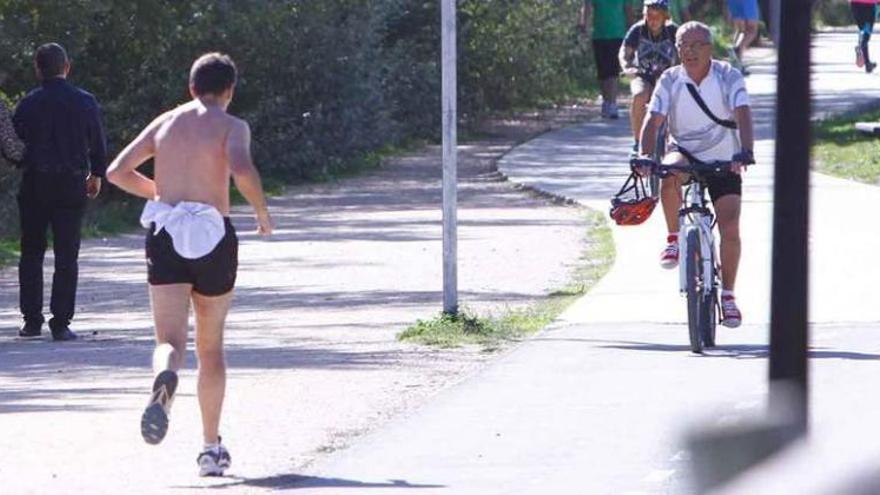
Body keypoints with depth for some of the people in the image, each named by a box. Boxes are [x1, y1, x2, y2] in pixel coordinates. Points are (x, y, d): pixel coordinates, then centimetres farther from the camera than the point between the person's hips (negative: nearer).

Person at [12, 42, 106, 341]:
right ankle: (61, 323, -2)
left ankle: (32, 319, 7)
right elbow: (98, 144, 7)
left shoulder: (29, 104, -5)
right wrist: (96, 175, 23)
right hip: (72, 185, 1)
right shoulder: (85, 102, 0)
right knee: (66, 256, 4)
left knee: (31, 253, 11)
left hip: (35, 185, -1)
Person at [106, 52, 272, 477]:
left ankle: (165, 380, -46)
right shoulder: (231, 126, -1)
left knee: (170, 341, -8)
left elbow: (117, 172, 12)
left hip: (165, 235, 2)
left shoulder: (164, 123, 12)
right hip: (212, 237, -2)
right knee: (210, 346, 15)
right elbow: (242, 170, -21)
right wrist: (262, 212, -4)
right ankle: (211, 448, 20)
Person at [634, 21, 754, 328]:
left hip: (723, 161, -1)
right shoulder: (670, 81, -8)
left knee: (730, 228, -13)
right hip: (686, 152, 1)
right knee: (670, 172, -36)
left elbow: (742, 115, -24)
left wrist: (746, 151, -42)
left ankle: (727, 294, 3)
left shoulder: (728, 77, -12)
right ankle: (674, 240, -17)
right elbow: (654, 121, -15)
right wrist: (645, 156, -33)